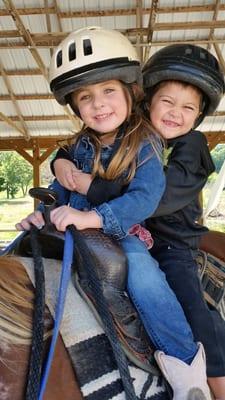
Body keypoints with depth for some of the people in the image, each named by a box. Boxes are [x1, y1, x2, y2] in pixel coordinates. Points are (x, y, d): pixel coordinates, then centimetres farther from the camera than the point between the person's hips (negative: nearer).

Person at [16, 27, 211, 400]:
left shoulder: (144, 144, -12)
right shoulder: (80, 146, 6)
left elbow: (145, 197, -25)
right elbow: (61, 186, 13)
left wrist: (93, 217, -37)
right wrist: (42, 212, -7)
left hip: (124, 233, -6)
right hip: (75, 229, 7)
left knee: (145, 279, -34)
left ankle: (187, 360, -12)